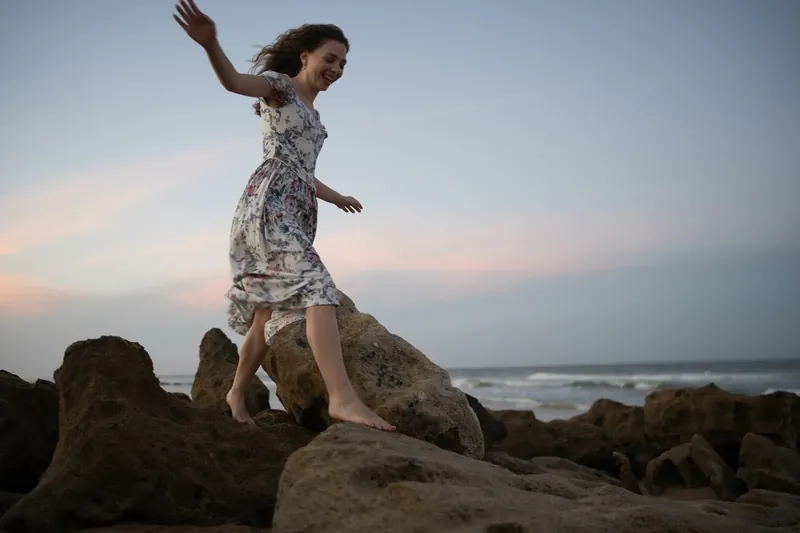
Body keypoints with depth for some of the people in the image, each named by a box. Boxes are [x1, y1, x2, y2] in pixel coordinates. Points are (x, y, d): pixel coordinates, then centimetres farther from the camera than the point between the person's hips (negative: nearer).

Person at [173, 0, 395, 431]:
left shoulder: (310, 113, 26)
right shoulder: (281, 86, 2)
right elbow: (234, 81, -19)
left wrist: (335, 197, 52)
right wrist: (211, 45, -41)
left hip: (297, 213, 9)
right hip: (269, 206, -9)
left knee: (272, 311, 10)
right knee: (316, 286, -25)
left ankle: (237, 393, 25)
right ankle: (342, 397, -36)